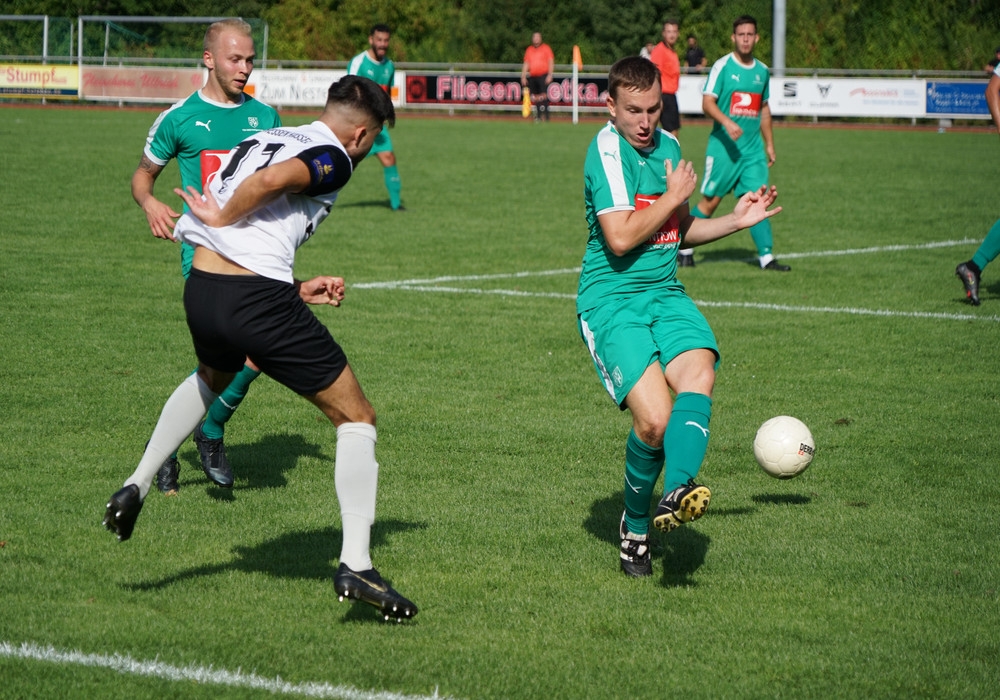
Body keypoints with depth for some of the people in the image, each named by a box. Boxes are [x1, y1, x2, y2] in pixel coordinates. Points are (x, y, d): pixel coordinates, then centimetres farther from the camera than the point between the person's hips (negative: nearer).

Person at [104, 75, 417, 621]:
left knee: (211, 377, 42)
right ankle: (355, 565, -3)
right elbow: (272, 180, -24)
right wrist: (222, 218, -8)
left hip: (201, 287, 8)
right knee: (356, 417, 5)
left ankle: (136, 486, 36)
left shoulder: (262, 139, 22)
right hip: (258, 301, -7)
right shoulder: (332, 158, -1)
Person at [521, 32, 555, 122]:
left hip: (543, 76, -5)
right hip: (532, 77, 5)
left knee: (543, 96, -16)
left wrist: (550, 75, -10)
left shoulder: (546, 48, 4)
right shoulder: (529, 50, 16)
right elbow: (526, 64, 17)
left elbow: (551, 62, 0)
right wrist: (523, 77, 9)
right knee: (535, 97, 4)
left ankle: (545, 116, -19)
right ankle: (538, 116, 9)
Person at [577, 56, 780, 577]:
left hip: (665, 294, 6)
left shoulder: (667, 145, 15)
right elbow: (620, 239, -19)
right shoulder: (607, 150, -10)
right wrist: (675, 195, -8)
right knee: (654, 417, -20)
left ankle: (677, 492, -42)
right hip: (610, 300, -6)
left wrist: (738, 220, 16)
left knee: (697, 373, -26)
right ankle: (635, 525, 3)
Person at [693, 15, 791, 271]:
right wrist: (726, 122, -28)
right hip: (723, 147, -4)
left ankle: (766, 256, -4)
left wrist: (769, 144, 21)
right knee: (711, 200, -1)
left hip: (753, 149, 4)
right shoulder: (722, 66, -5)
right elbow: (707, 102, -12)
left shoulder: (762, 71, 12)